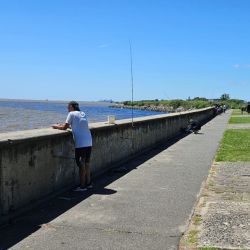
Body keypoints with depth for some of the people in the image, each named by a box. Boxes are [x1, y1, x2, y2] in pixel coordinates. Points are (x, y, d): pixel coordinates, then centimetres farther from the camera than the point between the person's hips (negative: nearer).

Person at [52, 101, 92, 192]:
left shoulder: (71, 114, -2)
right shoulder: (83, 114, 17)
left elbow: (64, 127, -1)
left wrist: (56, 126, 16)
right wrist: (64, 125, 27)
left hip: (80, 143, -7)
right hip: (89, 142, 7)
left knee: (81, 164, -1)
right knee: (86, 163, 16)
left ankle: (82, 186, 3)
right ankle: (88, 183, 24)